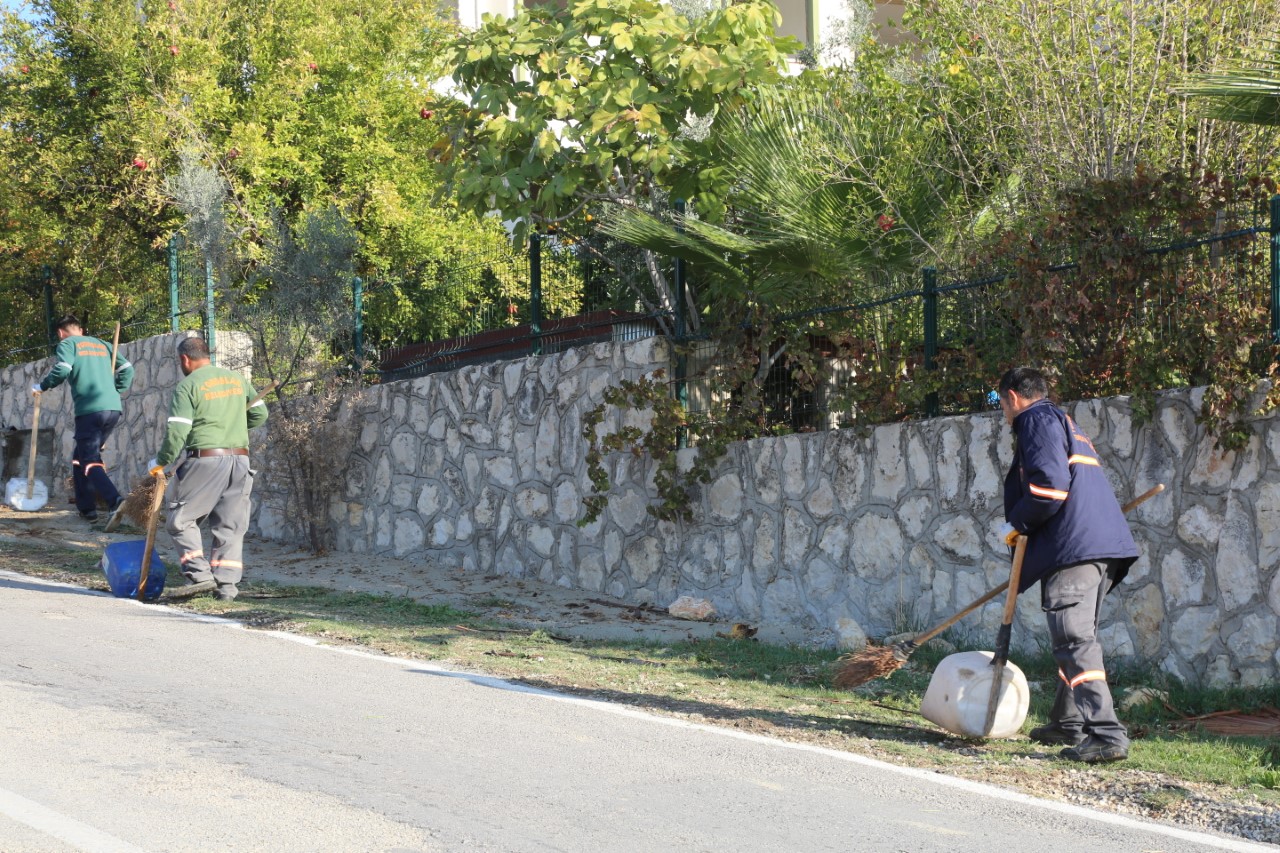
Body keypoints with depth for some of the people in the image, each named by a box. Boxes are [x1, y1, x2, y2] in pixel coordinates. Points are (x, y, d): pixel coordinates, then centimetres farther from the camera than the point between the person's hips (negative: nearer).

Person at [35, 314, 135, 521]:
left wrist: (42, 387, 5)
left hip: (90, 410, -6)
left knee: (89, 462, -4)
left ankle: (117, 504, -24)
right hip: (113, 409, 6)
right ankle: (86, 507, 16)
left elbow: (62, 370, -11)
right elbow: (127, 369, 16)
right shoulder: (102, 345, 22)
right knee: (81, 456, 20)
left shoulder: (67, 343, 6)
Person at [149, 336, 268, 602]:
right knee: (230, 525, 9)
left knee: (182, 520, 6)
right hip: (240, 458, 6)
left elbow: (177, 431, -11)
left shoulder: (188, 385, -5)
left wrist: (160, 462, 0)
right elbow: (260, 414, 17)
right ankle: (227, 583, 2)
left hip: (205, 459, -5)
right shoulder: (237, 379, 13)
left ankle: (200, 575, -6)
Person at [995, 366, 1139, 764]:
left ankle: (1106, 735, -24)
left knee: (1075, 640, -15)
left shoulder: (1037, 419, -2)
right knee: (1076, 638, 19)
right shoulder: (1064, 422, 29)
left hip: (1073, 548, -11)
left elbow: (1049, 485, -16)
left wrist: (1017, 524, -3)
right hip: (1103, 545, 11)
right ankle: (1068, 724, 28)